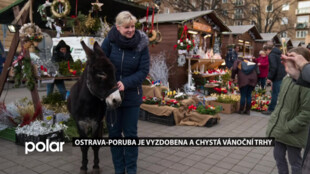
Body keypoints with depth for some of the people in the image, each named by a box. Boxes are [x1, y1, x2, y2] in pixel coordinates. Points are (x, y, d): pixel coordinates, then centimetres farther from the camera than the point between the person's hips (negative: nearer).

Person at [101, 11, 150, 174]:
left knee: (131, 133, 10)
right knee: (114, 132, 11)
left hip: (132, 95, 0)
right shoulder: (109, 41, -10)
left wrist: (126, 83, -22)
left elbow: (144, 71, -10)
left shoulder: (141, 44, -9)